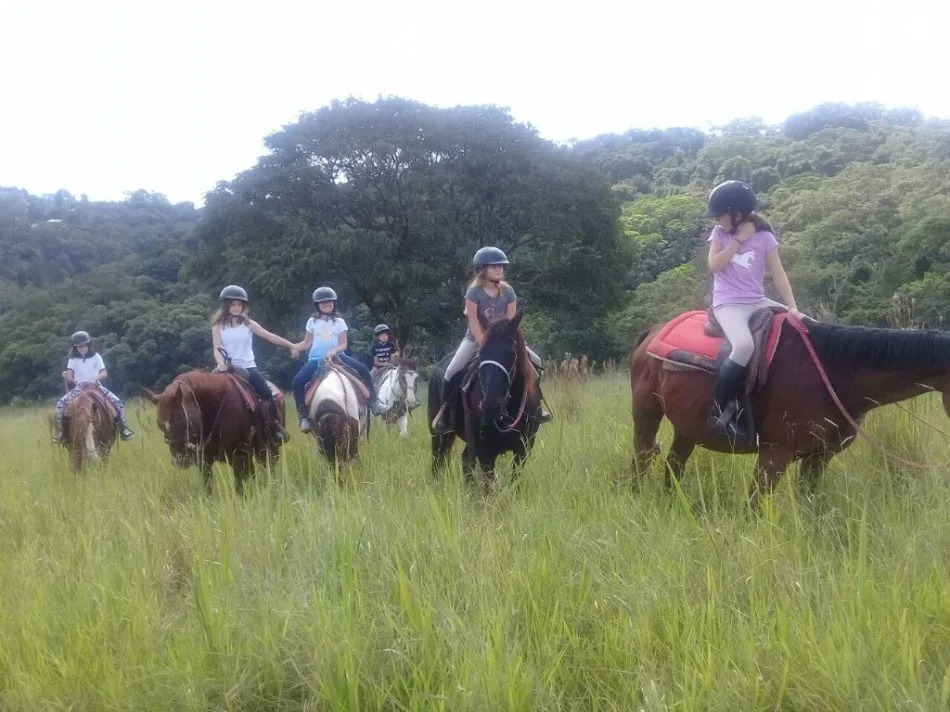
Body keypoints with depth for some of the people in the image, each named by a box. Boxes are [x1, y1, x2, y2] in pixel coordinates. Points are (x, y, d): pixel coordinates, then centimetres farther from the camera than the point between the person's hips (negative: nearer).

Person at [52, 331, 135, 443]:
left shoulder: (96, 357, 4)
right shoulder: (73, 359, 6)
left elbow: (104, 373, -1)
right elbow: (70, 378, 1)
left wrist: (95, 378, -22)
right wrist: (67, 376, -24)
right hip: (79, 387, 0)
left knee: (117, 402, -19)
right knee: (61, 403, -25)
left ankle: (123, 427, -7)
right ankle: (60, 431, -13)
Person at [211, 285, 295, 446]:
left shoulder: (248, 323, 7)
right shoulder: (218, 325, 5)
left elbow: (270, 336, 1)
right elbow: (217, 348, -4)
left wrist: (291, 345, -7)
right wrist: (221, 363, -26)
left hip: (248, 367, 1)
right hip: (228, 368, 0)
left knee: (267, 396, -18)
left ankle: (275, 429, -6)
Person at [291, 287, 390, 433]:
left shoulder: (339, 322, 6)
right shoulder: (312, 322, 7)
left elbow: (343, 344, 0)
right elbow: (307, 343, 8)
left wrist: (333, 351, -20)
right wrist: (295, 347, -12)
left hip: (337, 356, 0)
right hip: (316, 359, 0)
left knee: (363, 370, -20)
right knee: (298, 380, -26)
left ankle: (374, 403, -11)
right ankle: (304, 416, -19)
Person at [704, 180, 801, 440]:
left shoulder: (764, 237, 3)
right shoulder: (720, 233, 5)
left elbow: (778, 274, -1)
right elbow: (715, 265, -9)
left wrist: (793, 307, -12)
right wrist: (739, 240, -10)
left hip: (758, 302, 4)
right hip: (728, 304, -3)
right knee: (744, 345, -34)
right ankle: (719, 412, -26)